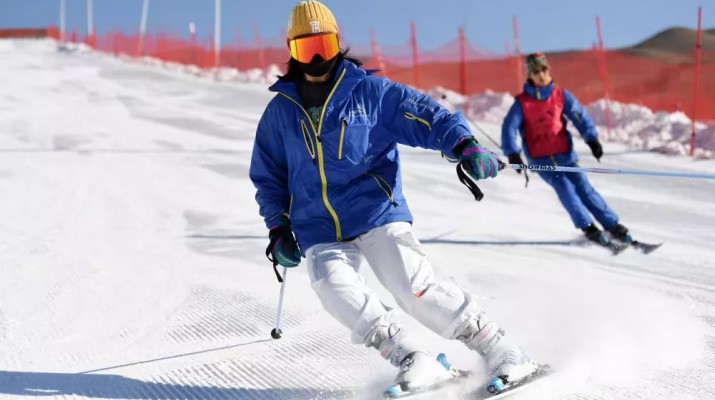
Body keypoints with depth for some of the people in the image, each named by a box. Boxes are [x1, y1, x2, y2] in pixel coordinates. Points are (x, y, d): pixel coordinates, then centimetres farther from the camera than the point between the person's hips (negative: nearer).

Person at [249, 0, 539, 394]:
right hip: (320, 232, 3)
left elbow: (427, 114, -4)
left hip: (377, 214, -3)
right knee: (333, 285, -26)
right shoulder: (280, 111, 11)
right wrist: (278, 228, 10)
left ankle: (499, 349, -4)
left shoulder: (370, 91, 2)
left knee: (416, 289, -18)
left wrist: (463, 145, -23)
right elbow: (268, 176, 21)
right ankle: (412, 360, -21)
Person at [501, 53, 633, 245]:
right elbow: (509, 128, -8)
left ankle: (614, 227, -4)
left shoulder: (561, 95, 1)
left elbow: (580, 116, -7)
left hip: (565, 154, 1)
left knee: (583, 187, -8)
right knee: (563, 186, -21)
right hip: (541, 160, -1)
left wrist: (592, 139, -22)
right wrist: (512, 154, -23)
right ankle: (588, 228, -16)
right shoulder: (522, 102, -2)